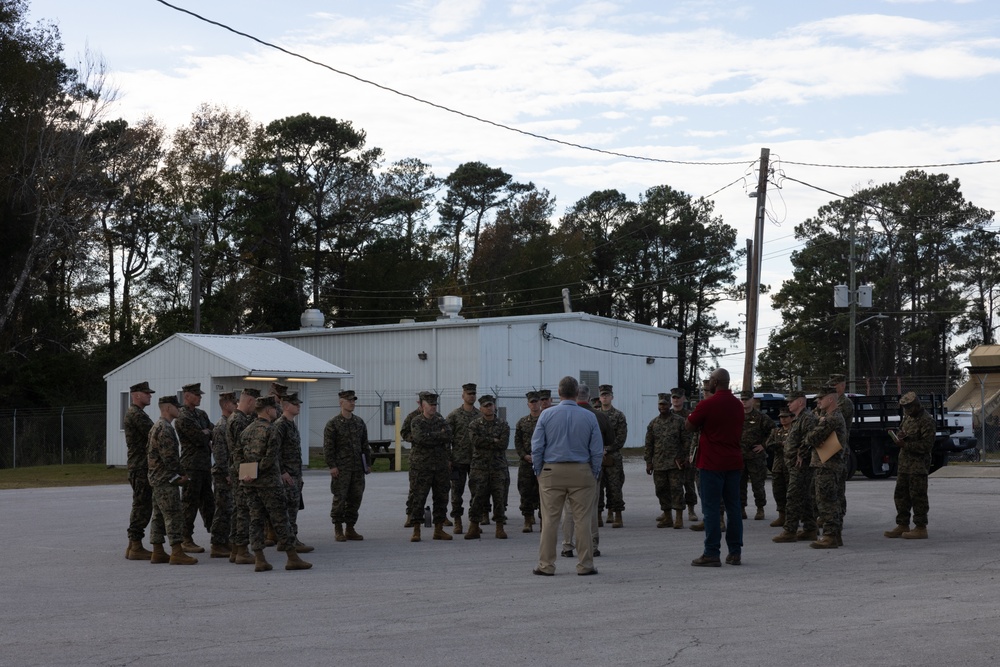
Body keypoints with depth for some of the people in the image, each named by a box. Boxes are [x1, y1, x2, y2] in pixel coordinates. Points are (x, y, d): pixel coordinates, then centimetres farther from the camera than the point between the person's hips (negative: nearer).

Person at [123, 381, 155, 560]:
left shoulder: (135, 413, 20)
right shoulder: (136, 414, -14)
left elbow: (150, 436, 21)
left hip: (141, 468, 11)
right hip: (141, 468, -11)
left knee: (141, 507, 14)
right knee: (142, 507, -8)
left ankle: (134, 545, 18)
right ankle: (136, 547, -6)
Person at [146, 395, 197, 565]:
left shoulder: (156, 427, 17)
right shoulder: (165, 429, -17)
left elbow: (149, 452, 22)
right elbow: (169, 457, -22)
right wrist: (181, 474, -10)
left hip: (157, 479, 11)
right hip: (166, 480, -11)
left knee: (159, 516, 11)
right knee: (174, 516, -10)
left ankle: (157, 553, 13)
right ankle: (177, 553, -13)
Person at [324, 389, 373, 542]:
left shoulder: (359, 422, 12)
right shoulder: (333, 424, -5)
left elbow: (365, 445, 17)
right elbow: (328, 447, -8)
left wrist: (368, 463, 12)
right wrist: (332, 466, -15)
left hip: (357, 469, 5)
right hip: (341, 469, -5)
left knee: (355, 498, 6)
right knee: (340, 499, -3)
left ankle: (350, 528, 15)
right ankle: (338, 530, 7)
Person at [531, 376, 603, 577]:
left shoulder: (546, 415, -1)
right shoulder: (589, 417, 0)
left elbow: (537, 447, -1)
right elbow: (597, 450, 1)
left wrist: (538, 471, 7)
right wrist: (595, 474, 9)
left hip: (552, 471, 0)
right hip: (581, 472, 0)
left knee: (550, 520, 3)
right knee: (583, 520, 4)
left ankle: (546, 565, 7)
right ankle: (585, 565, 6)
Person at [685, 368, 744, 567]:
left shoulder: (707, 404, -14)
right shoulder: (738, 405, 9)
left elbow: (688, 426, -5)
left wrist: (693, 413, 11)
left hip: (712, 463, -6)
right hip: (734, 462, 7)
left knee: (710, 509, -3)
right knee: (733, 507, 9)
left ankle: (711, 554, -5)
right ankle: (735, 552, 12)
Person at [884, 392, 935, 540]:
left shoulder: (926, 420, -13)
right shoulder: (908, 417, 15)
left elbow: (927, 444, -17)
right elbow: (902, 432, 26)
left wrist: (906, 444, -20)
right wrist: (900, 436, 1)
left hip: (918, 464, -9)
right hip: (904, 463, 9)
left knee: (918, 496, -6)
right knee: (901, 495, 11)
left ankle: (921, 528, -1)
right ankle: (903, 526, 19)